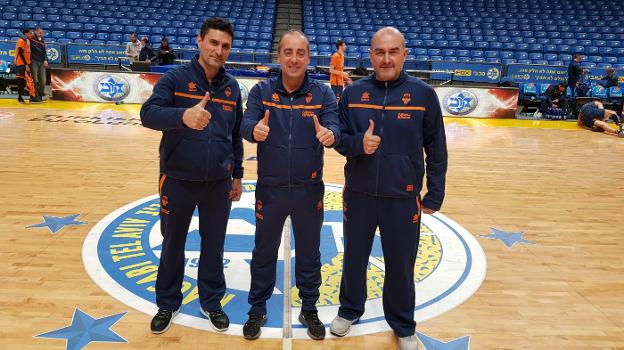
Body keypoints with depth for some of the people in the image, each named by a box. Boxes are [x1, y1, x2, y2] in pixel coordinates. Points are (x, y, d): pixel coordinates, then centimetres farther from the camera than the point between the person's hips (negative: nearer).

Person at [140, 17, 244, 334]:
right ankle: (168, 303, 33)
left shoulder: (232, 87, 6)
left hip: (219, 183, 3)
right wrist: (183, 115, -41)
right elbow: (148, 114, -21)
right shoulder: (175, 78, -7)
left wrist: (237, 175, 12)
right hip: (178, 180, -3)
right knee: (173, 244, 12)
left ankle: (211, 302, 33)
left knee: (214, 245, 14)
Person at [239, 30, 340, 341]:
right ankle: (257, 309, 35)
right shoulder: (261, 91, -4)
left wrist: (330, 134, -39)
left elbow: (334, 126, -14)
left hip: (309, 190, 0)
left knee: (309, 253, 15)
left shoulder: (323, 93, -4)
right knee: (264, 253, 15)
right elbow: (246, 124, -15)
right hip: (270, 188, 0)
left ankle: (309, 309, 36)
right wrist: (255, 129, -39)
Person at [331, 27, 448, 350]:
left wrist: (435, 194, 0)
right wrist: (358, 142, -19)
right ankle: (350, 310, 41)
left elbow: (436, 150, -1)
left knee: (400, 265, 11)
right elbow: (339, 139, 4)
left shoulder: (423, 94, -5)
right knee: (354, 258, 17)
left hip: (403, 198, -1)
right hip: (358, 194, 2)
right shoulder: (353, 93, -1)